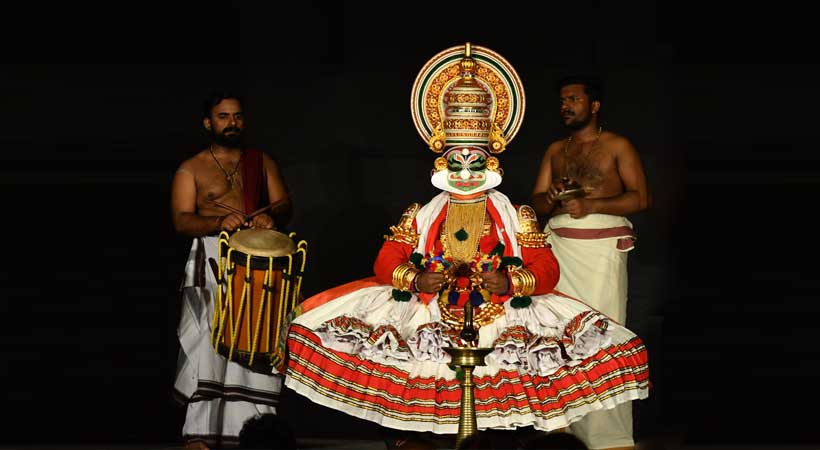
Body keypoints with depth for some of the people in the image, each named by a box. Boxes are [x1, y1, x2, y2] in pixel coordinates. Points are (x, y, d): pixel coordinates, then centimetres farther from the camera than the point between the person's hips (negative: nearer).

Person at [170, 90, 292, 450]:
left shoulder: (261, 162, 17)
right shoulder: (191, 169, 6)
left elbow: (283, 201, 9)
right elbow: (181, 220, -4)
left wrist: (270, 214, -15)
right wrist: (219, 222, -23)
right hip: (212, 259, -3)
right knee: (208, 344, -11)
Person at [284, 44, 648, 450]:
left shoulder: (514, 217, 10)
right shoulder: (422, 216, 13)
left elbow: (546, 270, 2)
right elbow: (385, 263, 7)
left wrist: (510, 283, -17)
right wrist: (417, 281, -13)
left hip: (503, 318, -1)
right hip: (425, 316, 1)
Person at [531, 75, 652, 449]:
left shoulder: (618, 147, 4)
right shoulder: (555, 150, 19)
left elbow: (641, 198, -3)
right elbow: (537, 203, 18)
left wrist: (591, 205, -14)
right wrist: (552, 197, -6)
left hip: (601, 249, -5)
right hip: (559, 248, 5)